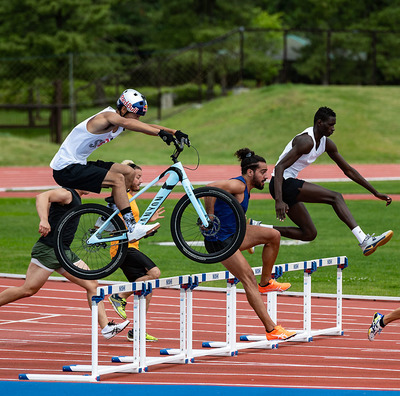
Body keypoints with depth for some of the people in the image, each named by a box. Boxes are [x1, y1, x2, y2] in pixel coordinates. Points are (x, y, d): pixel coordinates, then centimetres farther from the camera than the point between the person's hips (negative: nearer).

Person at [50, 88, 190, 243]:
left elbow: (146, 126, 6)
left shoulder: (118, 122, 8)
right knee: (118, 178, -22)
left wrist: (175, 132, -8)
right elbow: (127, 123, -41)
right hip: (66, 170, -10)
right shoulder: (108, 115, -20)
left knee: (128, 172, 7)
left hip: (78, 165, 10)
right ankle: (132, 229, -22)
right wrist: (161, 132, -49)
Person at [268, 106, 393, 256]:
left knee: (309, 234, 8)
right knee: (335, 197, -19)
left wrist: (376, 193, 13)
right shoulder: (307, 141, -19)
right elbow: (279, 167, -27)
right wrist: (279, 201, -37)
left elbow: (348, 171, 15)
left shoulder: (326, 144, 9)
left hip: (290, 185, 10)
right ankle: (364, 241, -29)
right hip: (283, 183, -10)